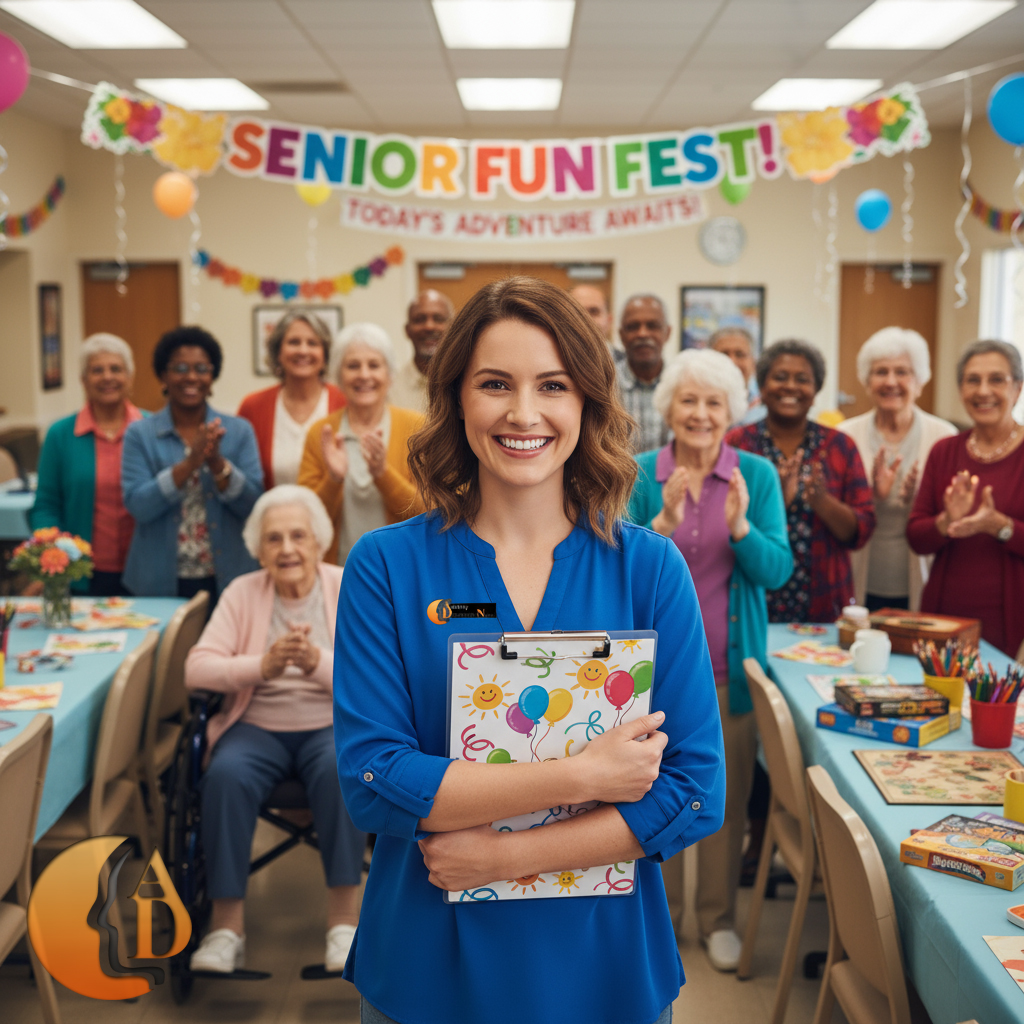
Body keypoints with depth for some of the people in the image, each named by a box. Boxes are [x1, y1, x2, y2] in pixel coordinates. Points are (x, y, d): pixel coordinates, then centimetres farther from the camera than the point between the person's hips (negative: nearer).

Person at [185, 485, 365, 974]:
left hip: (333, 726, -1)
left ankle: (343, 915, -23)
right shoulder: (242, 592, 6)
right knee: (226, 775, -30)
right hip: (257, 728, 1)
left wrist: (319, 662, -28)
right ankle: (228, 920, -19)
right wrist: (262, 665, -23)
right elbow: (196, 668, -5)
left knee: (342, 769, -34)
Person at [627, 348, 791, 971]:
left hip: (731, 665, 0)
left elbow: (777, 571, -8)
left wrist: (740, 526, -25)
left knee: (728, 797, 10)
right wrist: (663, 523, -26)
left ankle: (719, 918, 28)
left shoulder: (758, 475, -3)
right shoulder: (639, 475, -4)